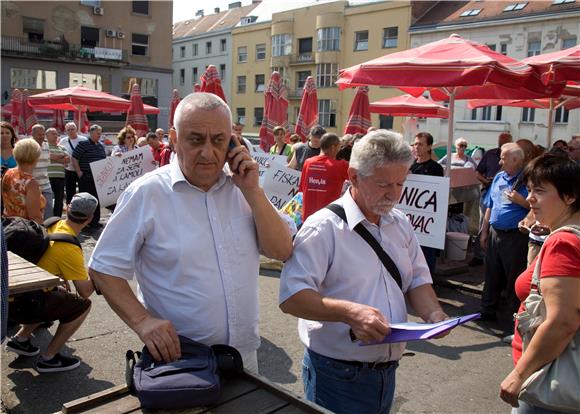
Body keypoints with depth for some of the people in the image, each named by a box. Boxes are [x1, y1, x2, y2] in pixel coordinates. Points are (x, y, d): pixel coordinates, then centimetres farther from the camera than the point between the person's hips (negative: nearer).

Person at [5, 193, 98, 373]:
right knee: (82, 306, -4)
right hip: (22, 304, -9)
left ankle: (20, 339, 27)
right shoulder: (70, 249, -21)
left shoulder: (53, 225, 2)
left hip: (13, 292, 9)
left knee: (62, 295, 27)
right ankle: (48, 358, 4)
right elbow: (85, 292, -16)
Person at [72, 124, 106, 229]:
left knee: (97, 199, 9)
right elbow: (74, 158, -8)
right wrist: (79, 172, -11)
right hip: (86, 177, -6)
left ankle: (95, 221, 18)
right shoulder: (83, 144, -6)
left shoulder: (101, 146, 14)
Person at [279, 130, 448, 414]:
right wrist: (349, 312, -34)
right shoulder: (324, 226, -18)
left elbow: (417, 280, 12)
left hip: (387, 371, 7)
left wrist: (434, 315, -6)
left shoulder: (401, 224, 6)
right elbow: (291, 297, -24)